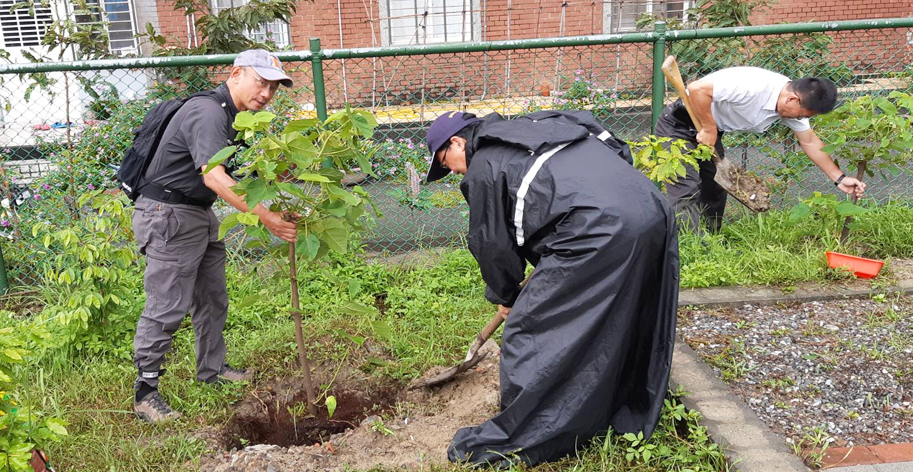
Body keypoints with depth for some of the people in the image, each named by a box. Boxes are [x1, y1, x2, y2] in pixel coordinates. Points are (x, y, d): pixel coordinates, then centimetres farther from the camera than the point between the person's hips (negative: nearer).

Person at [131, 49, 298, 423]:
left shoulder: (231, 116, 13)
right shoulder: (208, 112, -21)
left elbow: (233, 174, 19)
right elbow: (213, 176, -34)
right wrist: (266, 217, -38)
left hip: (199, 216, 10)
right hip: (168, 214, -10)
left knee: (212, 298, 17)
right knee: (167, 306, -8)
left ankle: (212, 370, 31)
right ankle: (145, 393, 2)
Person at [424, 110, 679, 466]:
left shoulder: (482, 166, 5)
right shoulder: (529, 130, 31)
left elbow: (492, 244, 9)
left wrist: (505, 296, 27)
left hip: (599, 231, -9)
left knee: (530, 329, 1)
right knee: (623, 323, 24)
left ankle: (510, 444, 11)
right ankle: (631, 416, 43)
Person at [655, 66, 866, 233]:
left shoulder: (794, 103, -3)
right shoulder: (753, 86, -32)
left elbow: (810, 142, 7)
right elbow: (697, 89, -35)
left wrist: (839, 178, 7)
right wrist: (709, 129, -25)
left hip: (709, 129, 9)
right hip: (678, 125, -9)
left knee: (714, 190, 10)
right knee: (688, 192, -16)